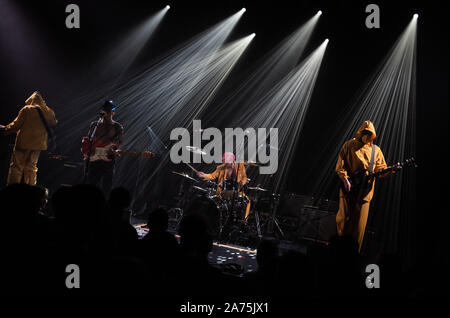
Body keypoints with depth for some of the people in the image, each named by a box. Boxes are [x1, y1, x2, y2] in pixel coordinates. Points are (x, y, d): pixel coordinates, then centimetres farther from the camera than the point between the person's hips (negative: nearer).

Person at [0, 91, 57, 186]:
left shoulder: (27, 110, -7)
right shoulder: (48, 112, 5)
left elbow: (16, 125, -6)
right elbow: (54, 123, 17)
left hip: (24, 143, -5)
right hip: (38, 144, 5)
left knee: (16, 167, 1)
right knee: (31, 167, 15)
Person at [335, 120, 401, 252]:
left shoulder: (376, 150, 10)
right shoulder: (349, 145, 4)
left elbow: (381, 169, 7)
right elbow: (340, 166, 0)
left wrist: (392, 169, -12)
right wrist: (345, 179, -13)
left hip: (365, 191, 1)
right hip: (348, 187, -1)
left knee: (360, 223, 1)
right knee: (343, 218, 1)